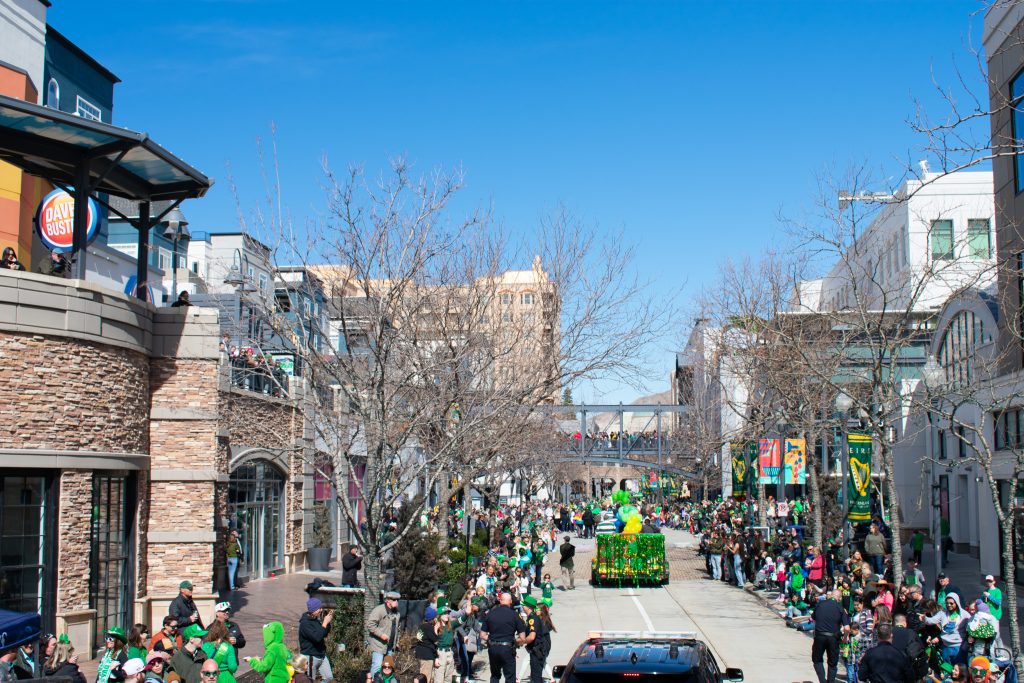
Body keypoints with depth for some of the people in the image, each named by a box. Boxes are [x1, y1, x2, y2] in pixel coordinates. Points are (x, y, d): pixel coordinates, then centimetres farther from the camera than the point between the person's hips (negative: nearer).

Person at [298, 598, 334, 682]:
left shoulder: (316, 620, 6)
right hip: (310, 657, -8)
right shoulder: (305, 623, -20)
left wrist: (328, 621, 2)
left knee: (329, 678, 8)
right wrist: (325, 623, -23)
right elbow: (317, 637, -30)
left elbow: (325, 634, 16)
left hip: (322, 655, 8)